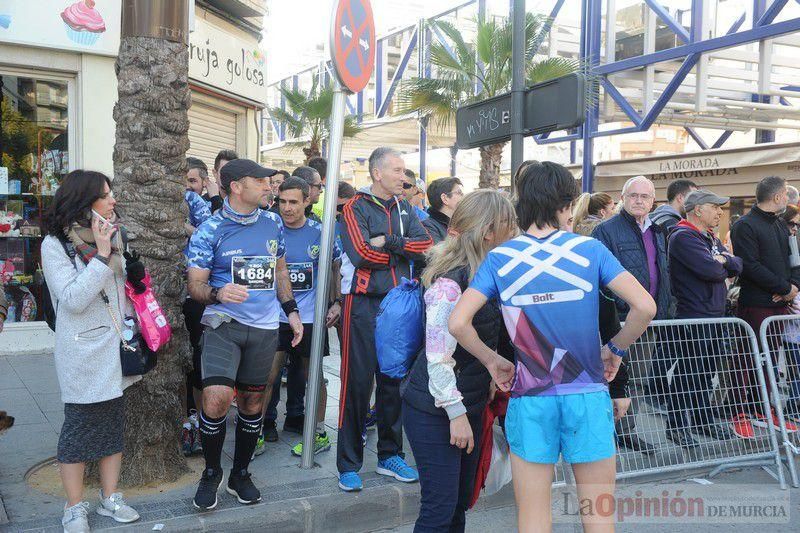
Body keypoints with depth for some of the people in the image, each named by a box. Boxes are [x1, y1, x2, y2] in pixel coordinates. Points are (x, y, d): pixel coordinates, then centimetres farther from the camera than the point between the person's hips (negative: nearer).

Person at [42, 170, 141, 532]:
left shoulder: (111, 235, 7)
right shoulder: (55, 244, -11)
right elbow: (72, 300, -19)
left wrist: (130, 323, 12)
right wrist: (102, 256, -22)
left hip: (115, 347, 6)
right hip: (82, 351, -6)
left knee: (114, 424, 12)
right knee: (80, 427, 3)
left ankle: (109, 498, 24)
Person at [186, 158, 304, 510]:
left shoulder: (273, 224, 6)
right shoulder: (209, 231, -7)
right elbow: (195, 285, -7)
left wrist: (291, 310, 14)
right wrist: (218, 292, -28)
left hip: (265, 326, 4)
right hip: (224, 323, -4)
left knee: (252, 402, 12)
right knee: (216, 398, -19)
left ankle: (240, 474, 30)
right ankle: (211, 472, 6)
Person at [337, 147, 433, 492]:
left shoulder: (404, 209, 14)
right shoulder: (356, 208, -3)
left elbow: (425, 244, -1)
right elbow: (361, 254, -17)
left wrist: (388, 243, -14)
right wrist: (404, 251, -5)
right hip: (365, 306, -5)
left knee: (394, 381, 12)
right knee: (358, 382, -2)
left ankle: (390, 456, 25)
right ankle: (349, 465, 8)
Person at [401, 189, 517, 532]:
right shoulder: (450, 281, -20)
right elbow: (438, 357, -22)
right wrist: (456, 412, -20)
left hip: (471, 404, 8)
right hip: (435, 411, -8)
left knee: (460, 504, 16)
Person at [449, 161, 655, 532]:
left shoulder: (500, 257, -2)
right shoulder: (589, 249, -4)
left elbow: (458, 323, -10)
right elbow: (645, 306, -11)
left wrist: (492, 361, 5)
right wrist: (616, 349, 4)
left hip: (530, 398, 1)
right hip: (588, 395, 0)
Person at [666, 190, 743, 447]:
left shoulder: (712, 238, 18)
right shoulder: (682, 237, -14)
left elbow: (737, 266, 10)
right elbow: (710, 270, -24)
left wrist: (724, 259, -11)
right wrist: (723, 269, -2)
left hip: (715, 316, 9)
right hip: (693, 318, -9)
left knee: (707, 373, 17)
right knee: (687, 373, -3)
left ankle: (704, 420, 28)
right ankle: (676, 426, 6)